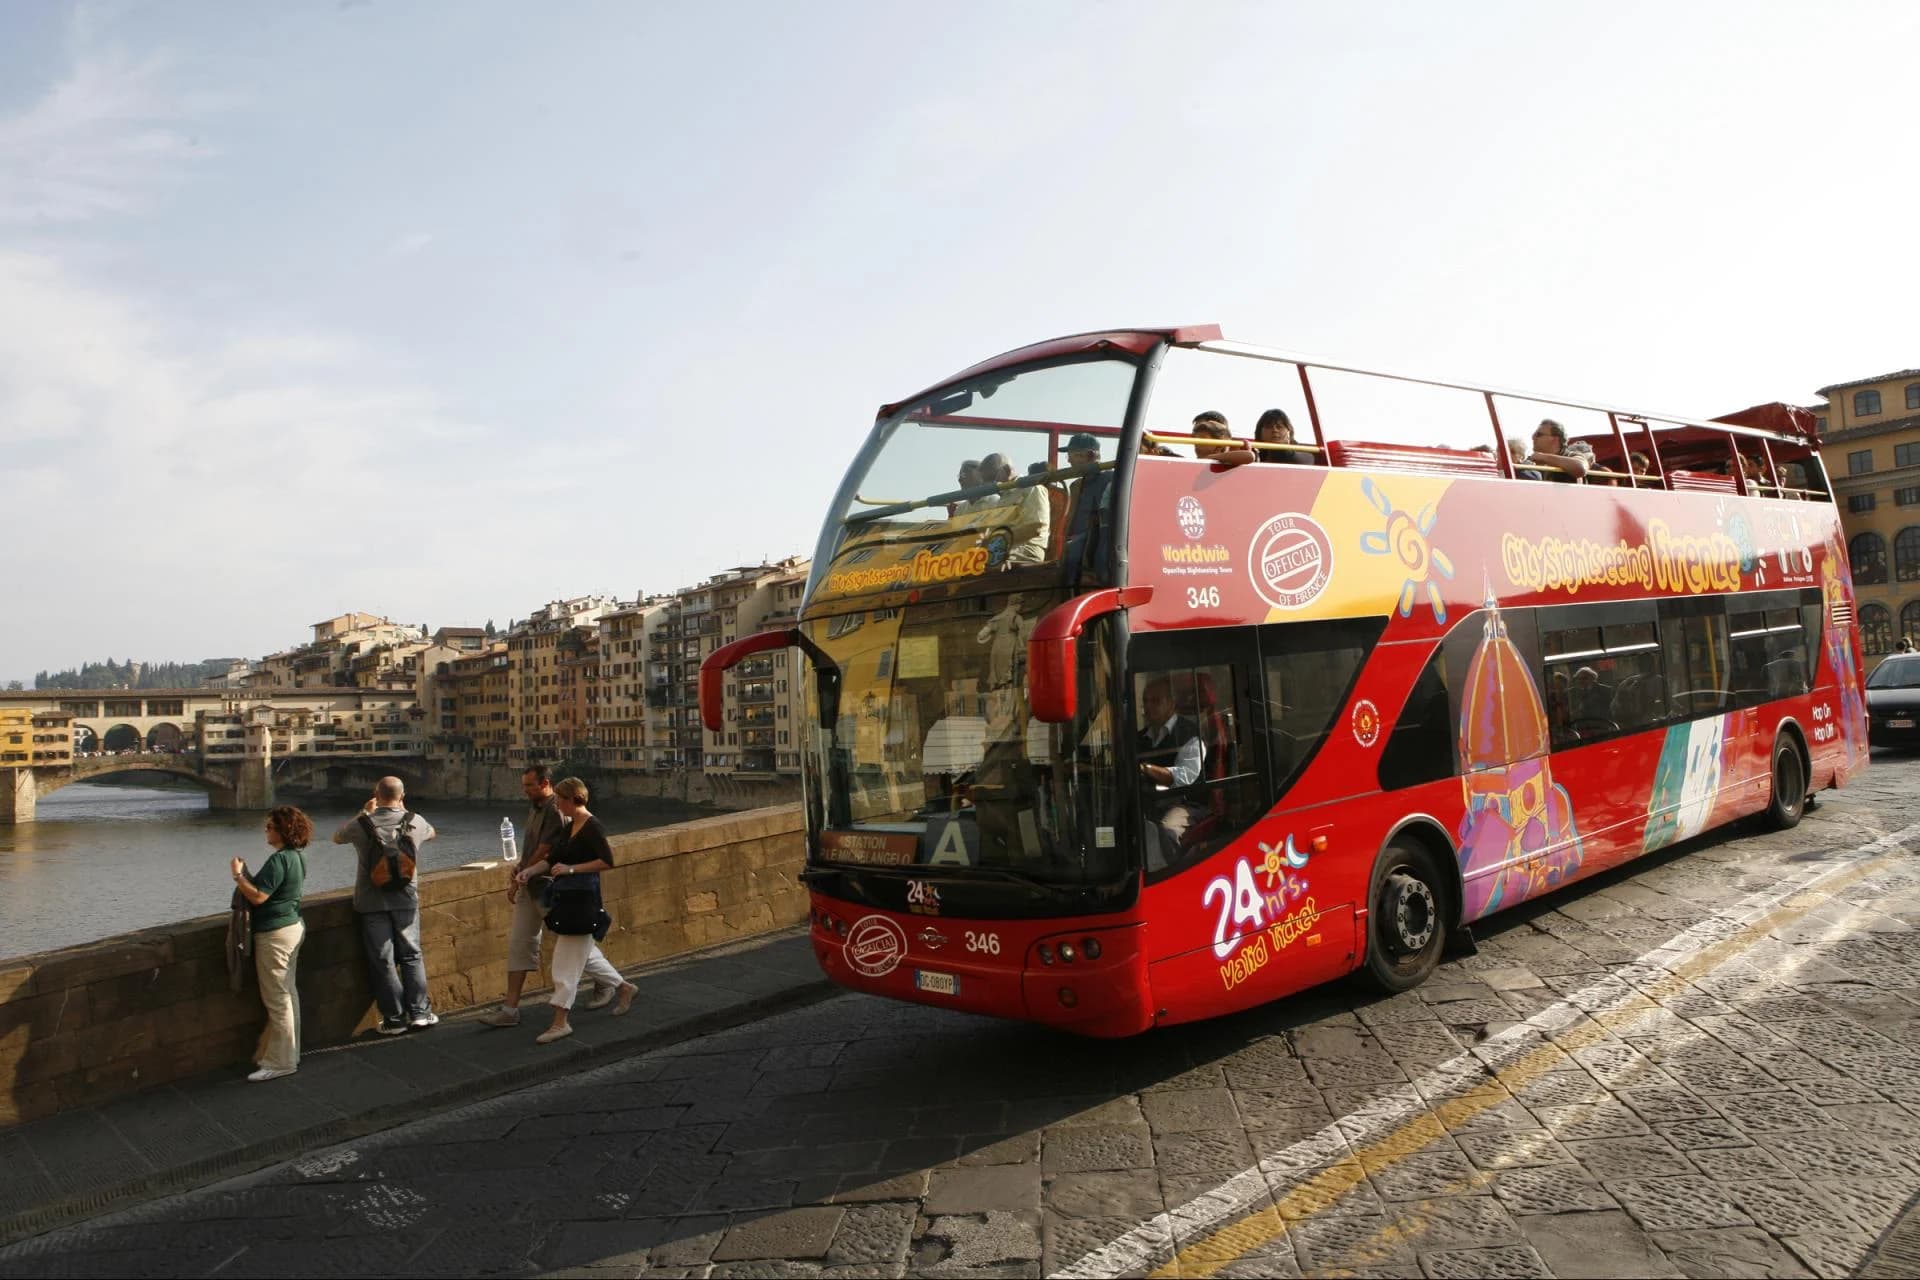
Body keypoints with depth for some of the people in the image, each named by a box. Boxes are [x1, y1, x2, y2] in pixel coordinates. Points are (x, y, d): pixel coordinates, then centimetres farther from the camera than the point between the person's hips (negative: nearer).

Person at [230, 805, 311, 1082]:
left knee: (277, 999, -3)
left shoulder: (279, 859, -21)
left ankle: (281, 1062, 4)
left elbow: (258, 896, -23)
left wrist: (238, 875, -12)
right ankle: (290, 1053, 24)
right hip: (293, 927, 10)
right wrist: (248, 875, 9)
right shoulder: (297, 856, 9)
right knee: (288, 993, 16)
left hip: (275, 934, -10)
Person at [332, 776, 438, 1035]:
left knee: (382, 961, 5)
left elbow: (337, 837, 14)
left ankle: (394, 1019, 8)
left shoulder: (362, 824, -8)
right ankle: (419, 1012, 11)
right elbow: (431, 833, 22)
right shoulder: (414, 821, -3)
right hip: (405, 900, 1)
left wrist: (363, 812, 20)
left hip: (372, 903, -1)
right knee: (411, 956, 12)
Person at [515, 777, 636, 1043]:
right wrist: (530, 871, -3)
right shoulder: (568, 827, 12)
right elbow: (552, 859, 14)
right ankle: (624, 988, 35)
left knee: (567, 960, -5)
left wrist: (571, 868, -20)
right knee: (584, 953, 18)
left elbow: (607, 862, -21)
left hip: (582, 900, -9)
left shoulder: (592, 827, -15)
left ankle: (561, 1022, 2)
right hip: (565, 898, 9)